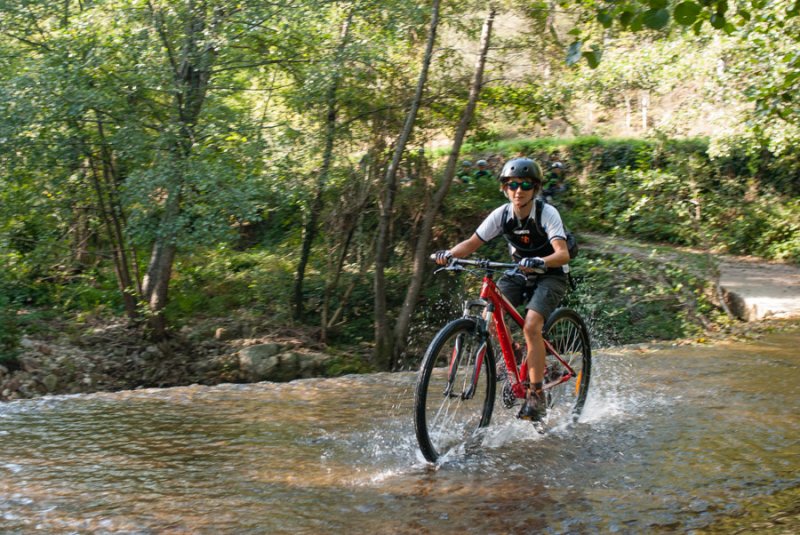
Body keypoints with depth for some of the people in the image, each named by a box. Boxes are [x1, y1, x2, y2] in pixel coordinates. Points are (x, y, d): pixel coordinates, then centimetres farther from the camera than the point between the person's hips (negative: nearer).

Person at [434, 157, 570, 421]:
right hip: (520, 273, 5)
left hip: (550, 276, -4)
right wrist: (449, 254, -28)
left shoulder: (547, 213, -22)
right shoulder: (501, 214, -10)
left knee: (531, 326, -26)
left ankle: (536, 395, -18)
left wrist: (540, 262, -54)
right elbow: (472, 243, -7)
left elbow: (563, 254, -33)